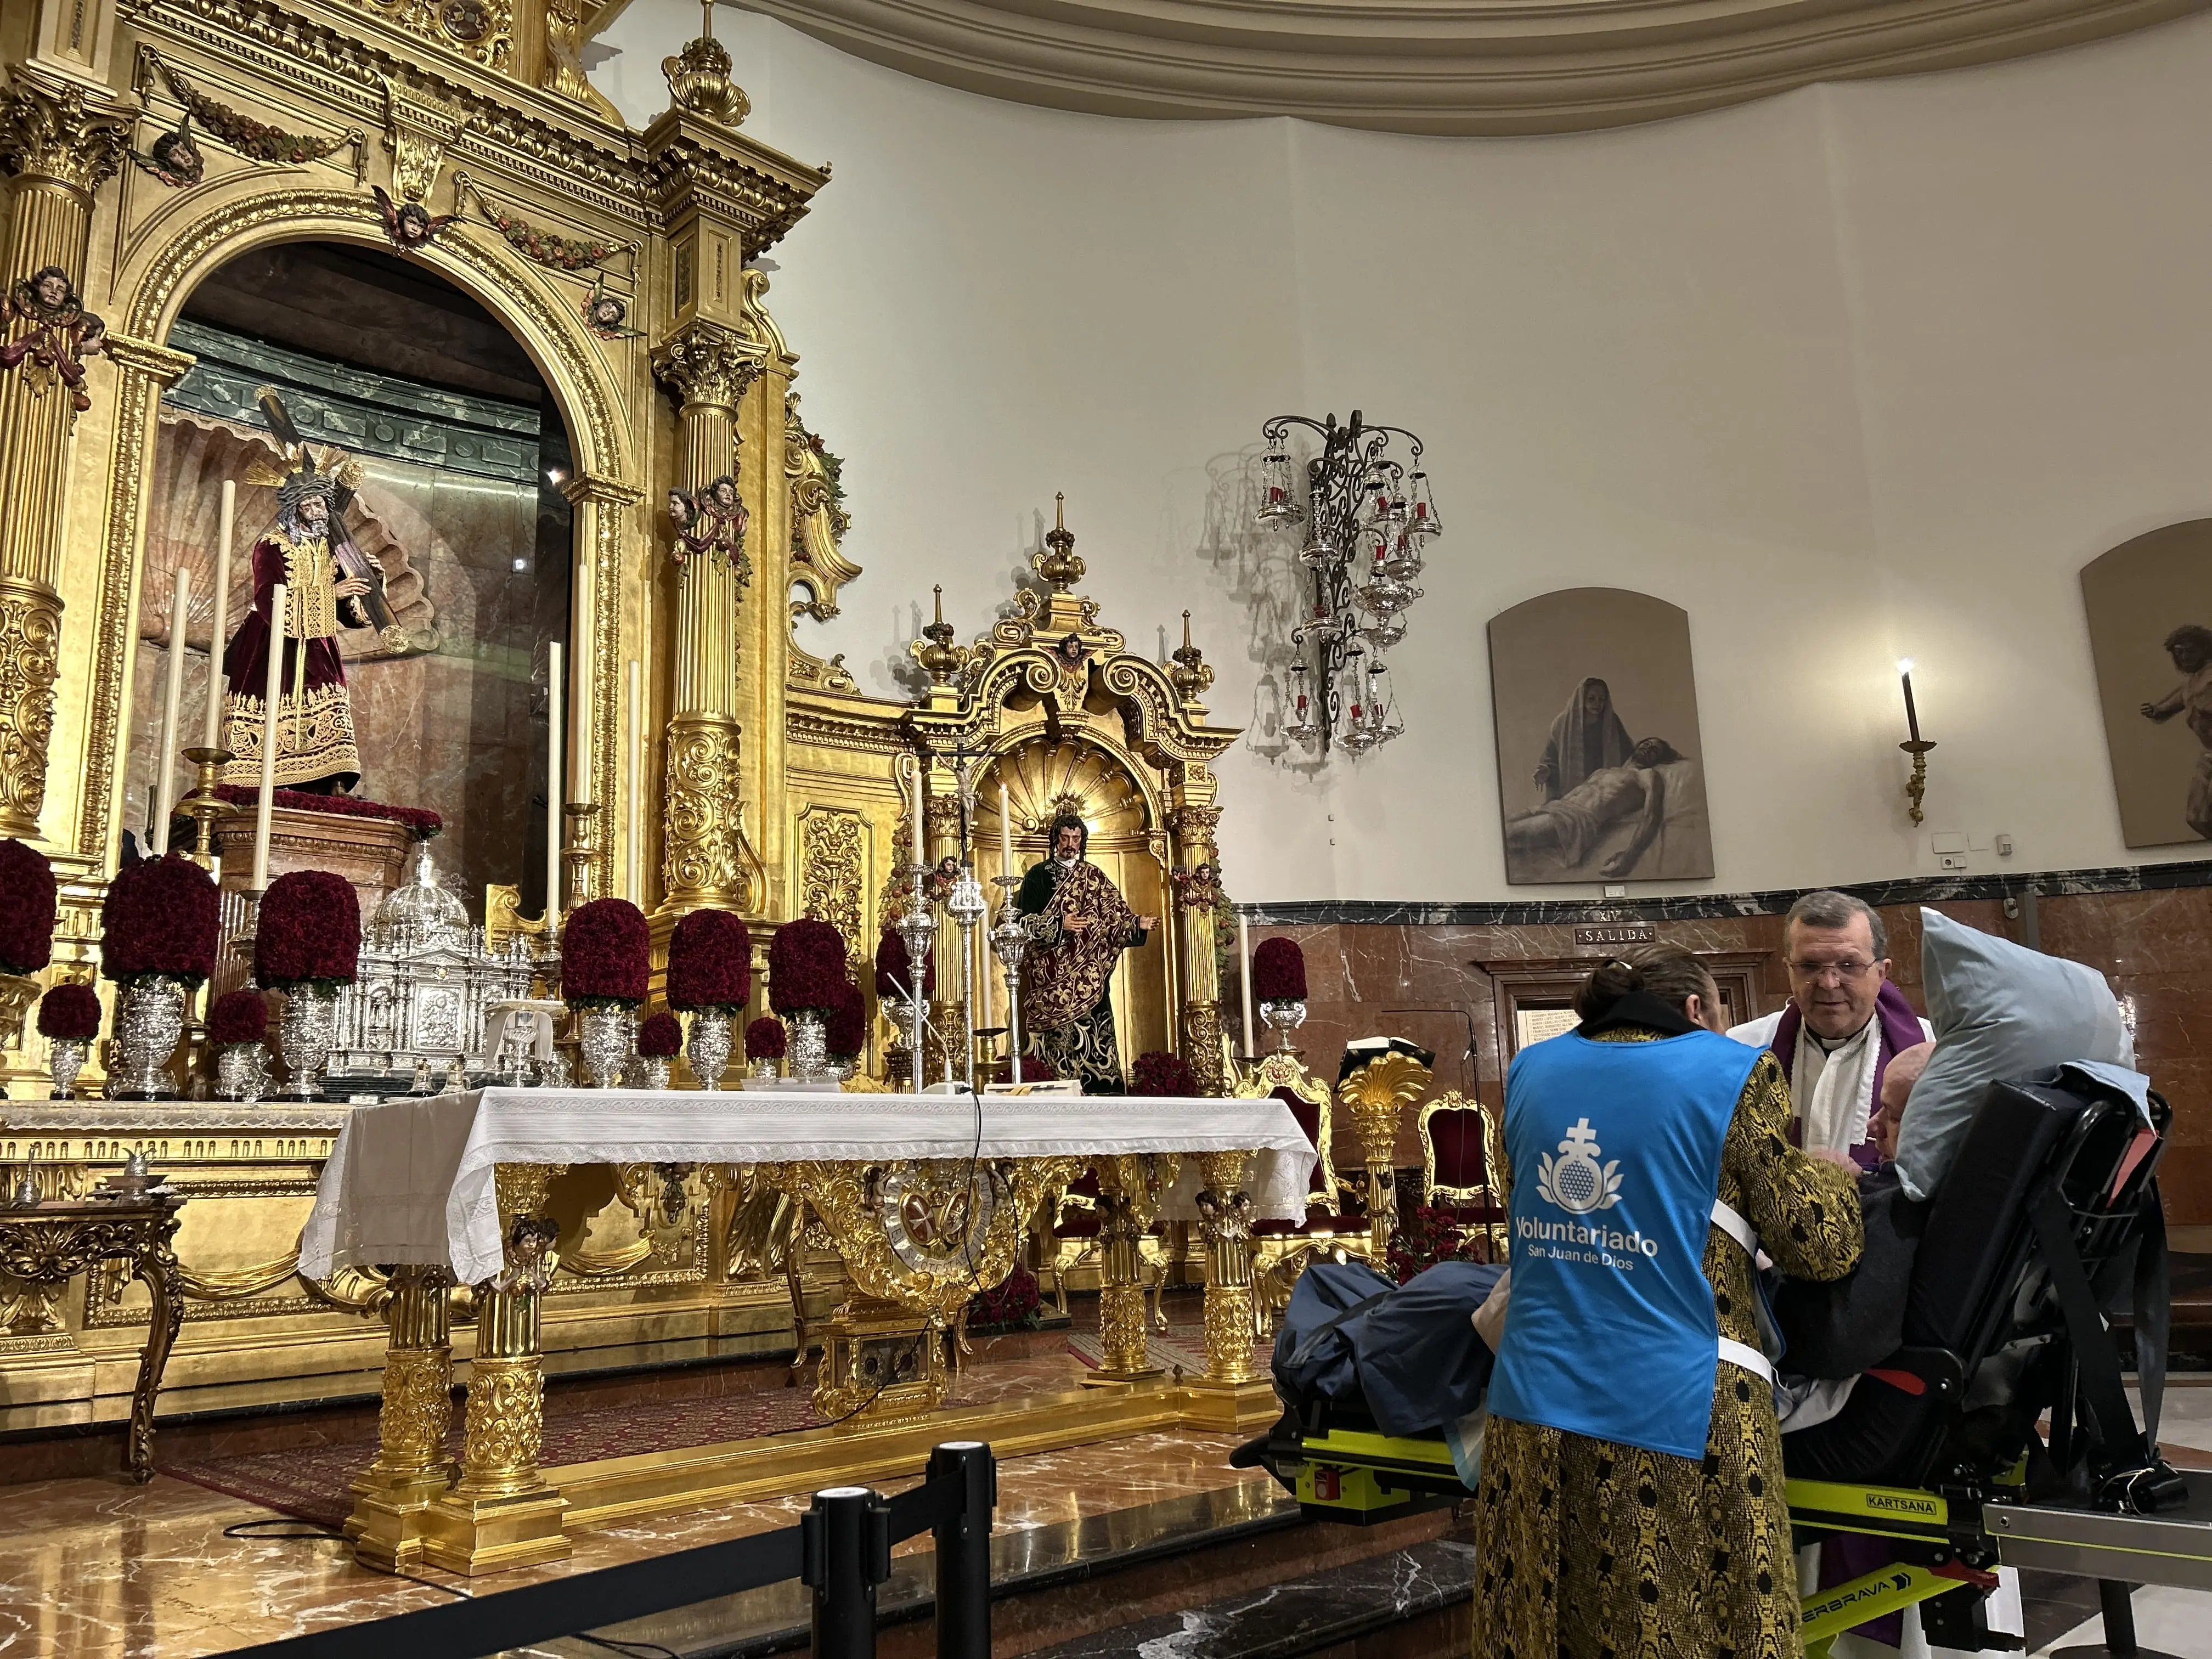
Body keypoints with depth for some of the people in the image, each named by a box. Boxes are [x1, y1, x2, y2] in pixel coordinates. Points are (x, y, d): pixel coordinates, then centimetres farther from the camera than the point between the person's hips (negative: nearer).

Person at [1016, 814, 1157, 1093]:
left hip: (1090, 974, 3)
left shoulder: (1094, 877, 14)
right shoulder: (1038, 876, 3)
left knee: (1095, 1033, -2)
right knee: (1059, 1037, -5)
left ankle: (1099, 1087, 0)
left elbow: (1114, 916, 9)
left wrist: (1138, 924, -9)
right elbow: (1024, 921, -5)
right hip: (1054, 974, -3)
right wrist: (1059, 925, -17)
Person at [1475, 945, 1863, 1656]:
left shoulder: (1532, 1068, 10)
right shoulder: (1736, 1075, -3)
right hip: (1677, 1416, -4)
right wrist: (1834, 1174, 17)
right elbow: (1818, 1246, -1)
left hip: (1533, 1408, 5)